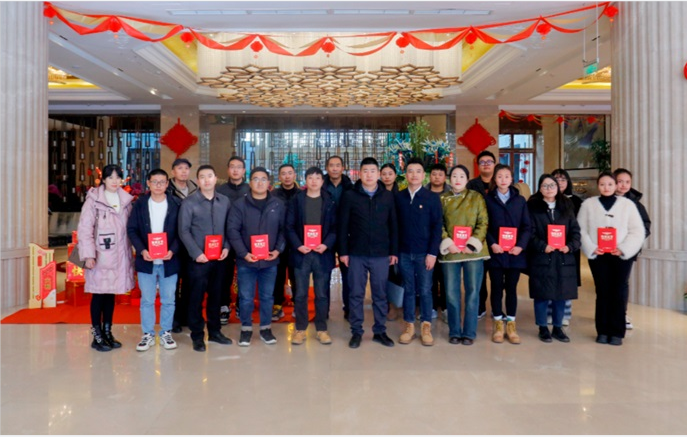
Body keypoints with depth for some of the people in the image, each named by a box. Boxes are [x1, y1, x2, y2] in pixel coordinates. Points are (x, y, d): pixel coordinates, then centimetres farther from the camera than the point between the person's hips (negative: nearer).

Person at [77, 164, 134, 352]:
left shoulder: (126, 200, 9)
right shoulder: (94, 199, -5)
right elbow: (85, 228, -9)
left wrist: (130, 253, 8)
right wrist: (88, 255, -15)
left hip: (118, 255, 4)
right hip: (100, 255, -4)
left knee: (111, 293, 11)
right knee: (99, 294, 2)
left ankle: (107, 332, 22)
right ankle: (97, 336, 13)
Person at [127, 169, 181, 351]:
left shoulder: (176, 204, 0)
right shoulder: (139, 204, 2)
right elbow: (131, 229, 1)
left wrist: (172, 250, -14)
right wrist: (142, 250, -13)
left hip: (169, 260, 0)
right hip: (146, 260, 1)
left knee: (168, 300, 9)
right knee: (146, 300, 9)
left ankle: (166, 333, 22)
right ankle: (148, 334, 21)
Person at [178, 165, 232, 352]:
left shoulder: (225, 201, 7)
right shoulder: (189, 202, -4)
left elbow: (229, 228, 10)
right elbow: (184, 231, -7)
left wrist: (227, 247, -4)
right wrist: (196, 253, -14)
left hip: (219, 257, 4)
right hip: (199, 258, -4)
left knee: (216, 295, 12)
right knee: (197, 297, 3)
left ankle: (214, 331, 26)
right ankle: (197, 335, 15)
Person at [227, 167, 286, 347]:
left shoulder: (278, 205, 3)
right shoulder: (240, 205, -3)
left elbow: (284, 229, 5)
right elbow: (233, 230, -6)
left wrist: (278, 249, -8)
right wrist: (244, 253, -14)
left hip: (270, 261, 2)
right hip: (246, 260, -1)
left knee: (267, 297, 12)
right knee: (246, 297, 6)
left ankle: (265, 328, 27)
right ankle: (246, 329, 23)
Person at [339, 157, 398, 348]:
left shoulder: (388, 196, 4)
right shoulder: (349, 196, 0)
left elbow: (393, 225, 7)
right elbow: (343, 226, 0)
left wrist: (394, 251, 4)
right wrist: (343, 251, -4)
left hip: (381, 254, 1)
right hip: (356, 254, -1)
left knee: (380, 294, 9)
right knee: (356, 294, 6)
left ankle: (380, 331, 22)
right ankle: (356, 331, 18)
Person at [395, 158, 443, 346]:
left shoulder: (432, 197, -1)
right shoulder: (398, 197, 5)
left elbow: (437, 227, -3)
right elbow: (395, 225, 6)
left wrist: (432, 253, -9)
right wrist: (394, 250, 1)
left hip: (424, 252, -2)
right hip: (404, 252, 2)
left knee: (425, 290, 5)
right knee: (408, 290, 9)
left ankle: (426, 326, 17)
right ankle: (409, 326, 19)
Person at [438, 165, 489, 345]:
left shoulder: (477, 197, 6)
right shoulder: (442, 199, 9)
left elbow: (483, 223, 0)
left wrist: (472, 244, -11)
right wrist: (447, 243, -11)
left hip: (473, 251, -1)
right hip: (450, 252, 1)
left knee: (472, 292, 3)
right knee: (451, 293, 4)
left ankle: (469, 332, 14)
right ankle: (454, 332, 17)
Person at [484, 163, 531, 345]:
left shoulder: (520, 200, 9)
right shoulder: (488, 199, 4)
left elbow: (526, 226, 4)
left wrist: (521, 245, -10)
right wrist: (492, 244, -14)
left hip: (515, 252, 1)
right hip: (495, 252, -1)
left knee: (511, 288, 7)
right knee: (497, 287, 5)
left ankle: (511, 325, 17)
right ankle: (498, 324, 16)